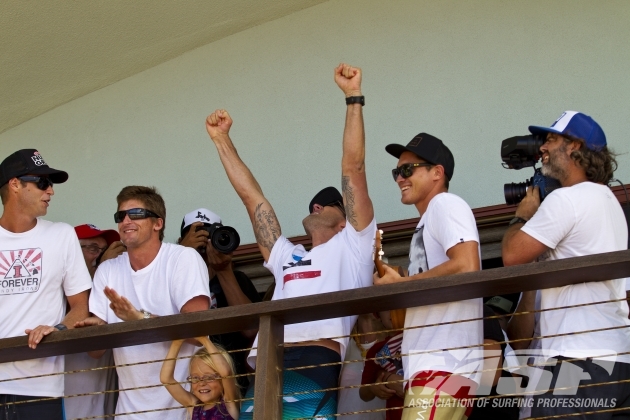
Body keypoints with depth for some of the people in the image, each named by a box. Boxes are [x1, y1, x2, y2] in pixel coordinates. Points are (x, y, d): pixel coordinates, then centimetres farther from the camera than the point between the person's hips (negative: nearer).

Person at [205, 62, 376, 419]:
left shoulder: (352, 246, 21)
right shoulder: (287, 258, 36)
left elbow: (353, 168, 14)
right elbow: (251, 196, 39)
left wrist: (354, 97, 12)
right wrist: (222, 140, 41)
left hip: (315, 367, -6)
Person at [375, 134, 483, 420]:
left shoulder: (445, 204, -1)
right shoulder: (429, 222, 26)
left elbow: (467, 267, -18)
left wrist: (400, 284, -8)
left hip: (445, 366, -10)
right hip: (432, 366, 10)